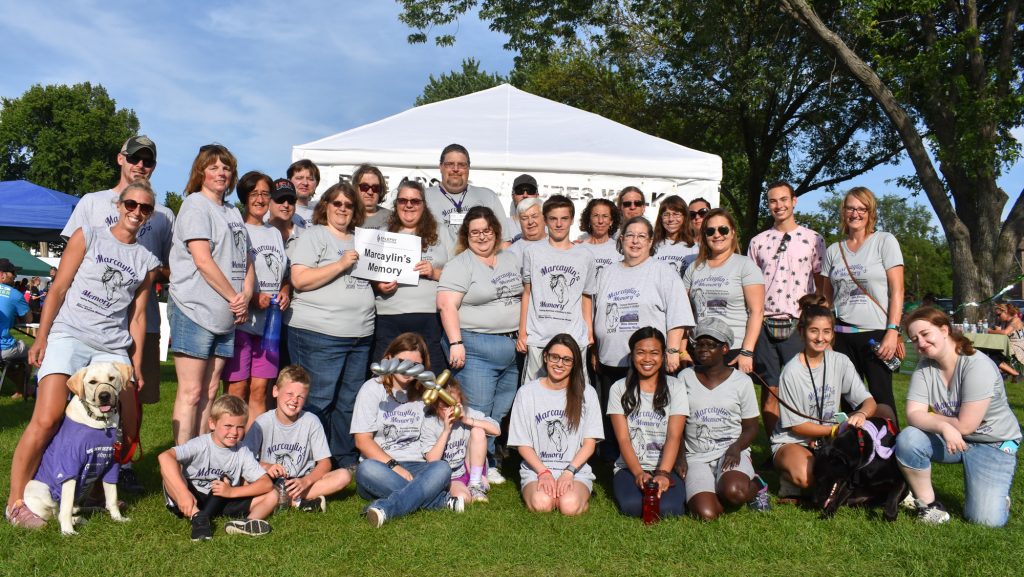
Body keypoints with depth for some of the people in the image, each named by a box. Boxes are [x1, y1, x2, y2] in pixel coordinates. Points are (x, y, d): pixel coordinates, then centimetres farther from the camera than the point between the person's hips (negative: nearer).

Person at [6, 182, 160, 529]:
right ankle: (16, 501, -2)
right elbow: (59, 289, 2)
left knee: (127, 429, 0)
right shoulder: (87, 237, 6)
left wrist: (137, 365, 8)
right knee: (46, 420, -15)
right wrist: (41, 338, -4)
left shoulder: (147, 261, 13)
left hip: (113, 348, 4)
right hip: (68, 336, -3)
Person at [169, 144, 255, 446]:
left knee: (210, 392, 9)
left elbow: (246, 262, 16)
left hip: (226, 316, 7)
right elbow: (203, 261, -14)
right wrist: (234, 298, -9)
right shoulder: (195, 205, -4)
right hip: (194, 310, -7)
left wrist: (246, 296, -2)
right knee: (191, 392, -6)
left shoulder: (233, 212, 19)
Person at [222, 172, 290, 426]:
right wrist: (252, 297, -18)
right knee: (236, 391, -5)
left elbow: (285, 276, 24)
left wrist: (285, 293, 3)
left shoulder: (275, 233, 19)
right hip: (240, 319, -5)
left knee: (259, 391, 5)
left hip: (270, 322, 5)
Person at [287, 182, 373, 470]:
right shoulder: (312, 236, 1)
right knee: (319, 400, -3)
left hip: (361, 335, 6)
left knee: (349, 400, 12)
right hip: (319, 334, -6)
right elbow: (300, 280, -12)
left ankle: (346, 460, 22)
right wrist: (341, 264, -15)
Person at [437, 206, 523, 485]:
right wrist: (455, 343, -22)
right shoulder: (460, 265, -6)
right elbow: (447, 305, -14)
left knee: (500, 413, 12)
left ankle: (490, 465, 24)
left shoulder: (510, 260, 14)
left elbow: (522, 295, 22)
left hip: (511, 348, 6)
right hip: (475, 348, -6)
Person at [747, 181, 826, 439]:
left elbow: (822, 284, 7)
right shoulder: (757, 242, 12)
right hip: (764, 324, 2)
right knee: (770, 390, 4)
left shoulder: (813, 239, 6)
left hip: (798, 324, -2)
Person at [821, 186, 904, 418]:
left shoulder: (885, 241, 1)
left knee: (881, 399, -2)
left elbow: (897, 290, -5)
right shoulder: (833, 250, 12)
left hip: (877, 333, -3)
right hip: (842, 335, 4)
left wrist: (893, 331, -13)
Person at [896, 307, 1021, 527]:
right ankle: (927, 503, -6)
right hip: (949, 439, 4)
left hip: (993, 443, -4)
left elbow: (964, 426, -23)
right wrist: (943, 426, -34)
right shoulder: (924, 367, -6)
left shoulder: (978, 366, -22)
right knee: (907, 439, -27)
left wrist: (928, 418, -9)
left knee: (986, 519, -19)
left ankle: (997, 492, 17)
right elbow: (913, 415, -15)